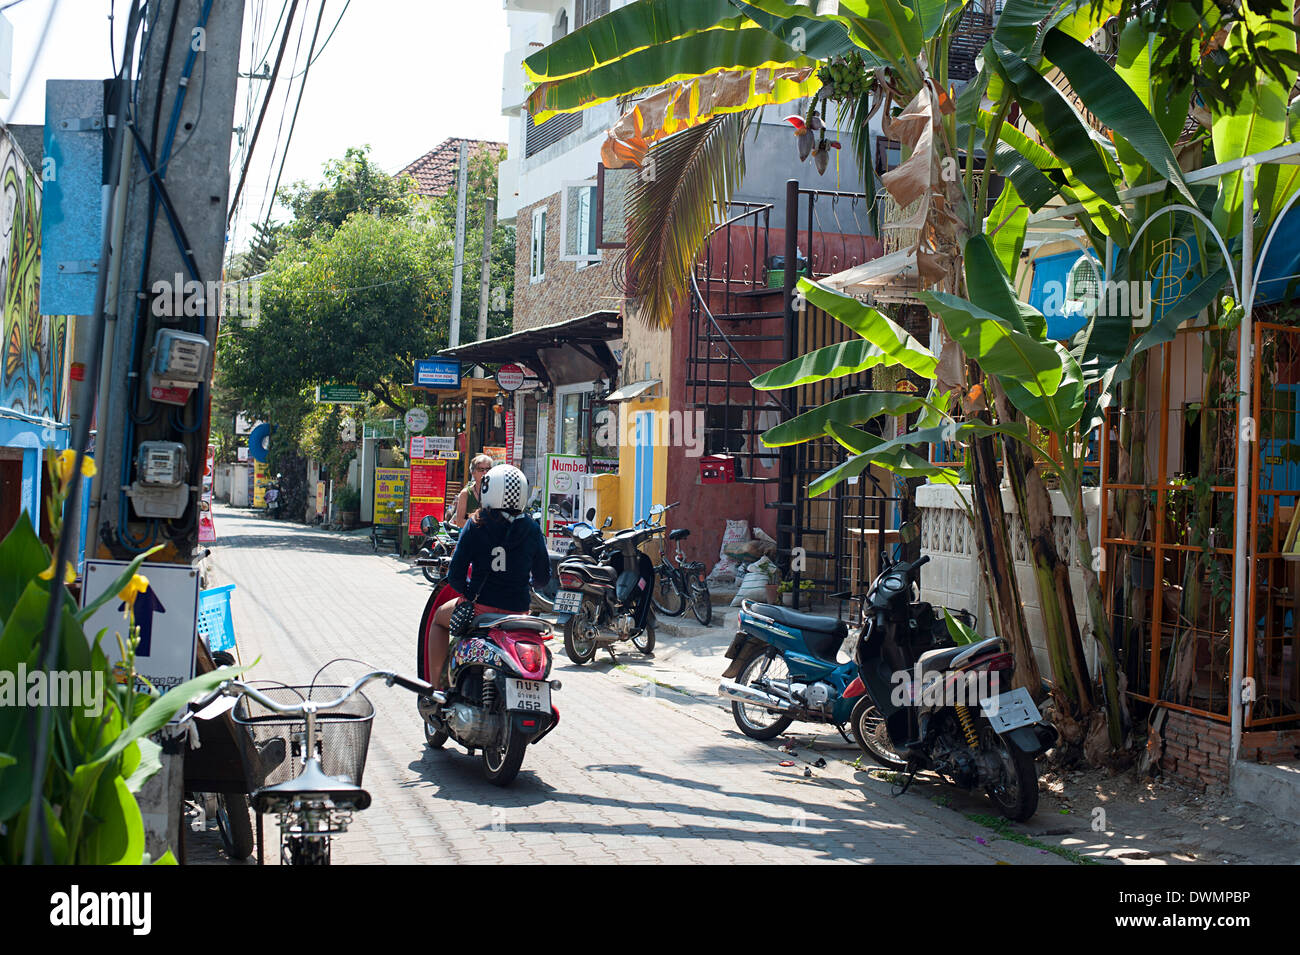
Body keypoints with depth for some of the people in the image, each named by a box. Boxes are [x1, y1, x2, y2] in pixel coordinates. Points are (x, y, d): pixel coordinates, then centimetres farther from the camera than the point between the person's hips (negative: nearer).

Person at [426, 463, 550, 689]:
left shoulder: (476, 524, -8)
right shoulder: (531, 529, -3)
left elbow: (455, 575, -9)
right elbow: (542, 577, 3)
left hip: (480, 606, -2)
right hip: (517, 609, 2)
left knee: (439, 618, 30)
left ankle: (435, 687, 22)